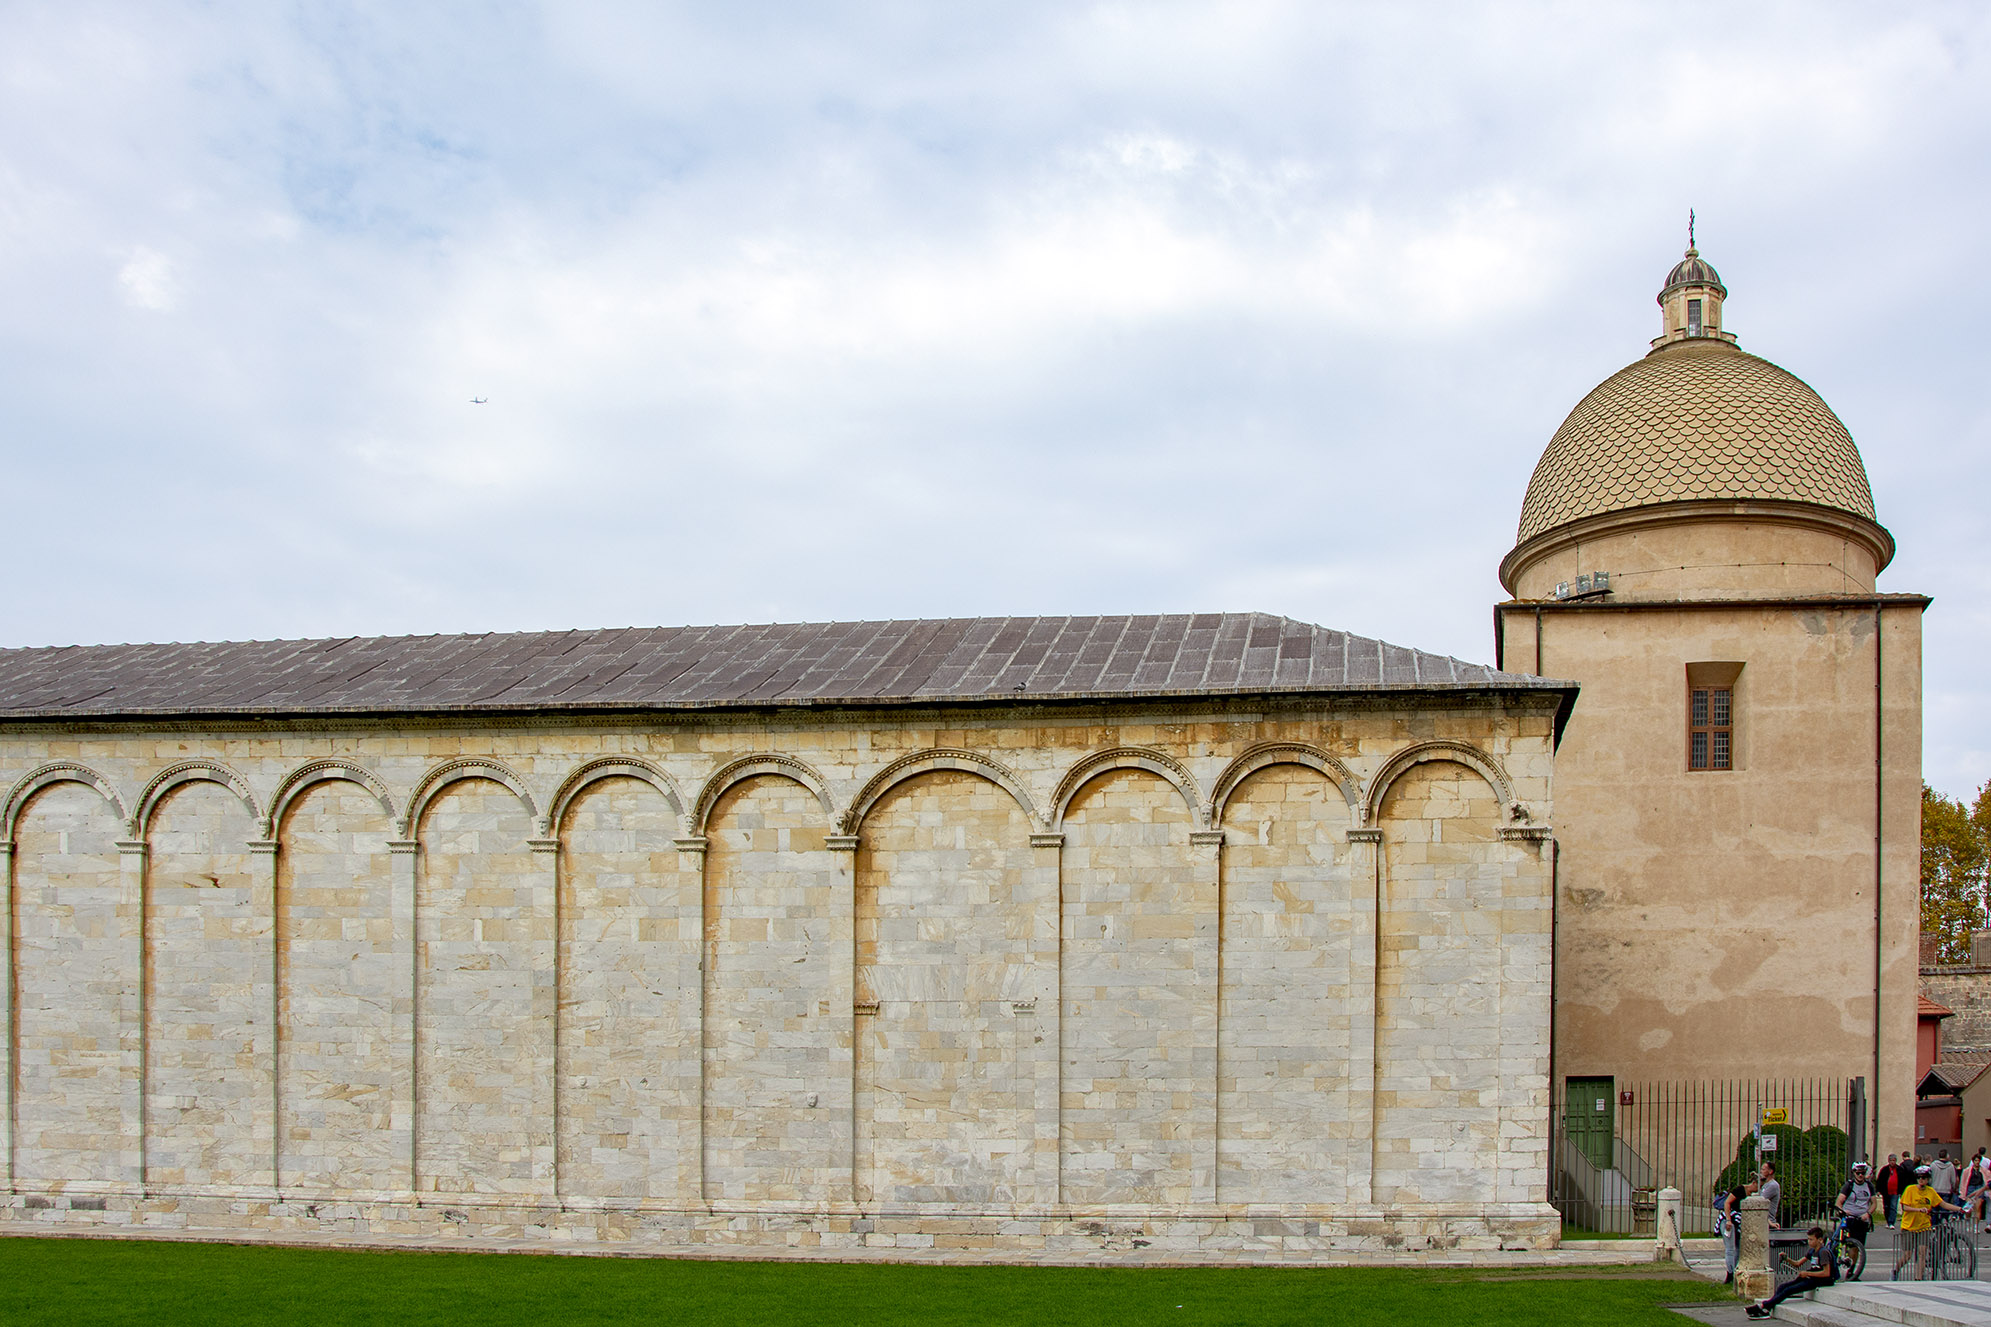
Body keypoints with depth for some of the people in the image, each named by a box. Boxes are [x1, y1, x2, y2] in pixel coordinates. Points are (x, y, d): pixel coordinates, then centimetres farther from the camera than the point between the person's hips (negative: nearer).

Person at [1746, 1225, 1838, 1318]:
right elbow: (1798, 1263, 15)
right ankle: (1767, 1309, -16)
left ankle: (1764, 1306, -23)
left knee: (1789, 1290, -20)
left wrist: (1807, 1273, -20)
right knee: (1782, 1287, -6)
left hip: (1820, 1279, -9)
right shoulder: (1811, 1251, 13)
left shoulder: (1823, 1252, -14)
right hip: (1811, 1277, 9)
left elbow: (1826, 1273, -22)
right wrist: (1787, 1259, -4)